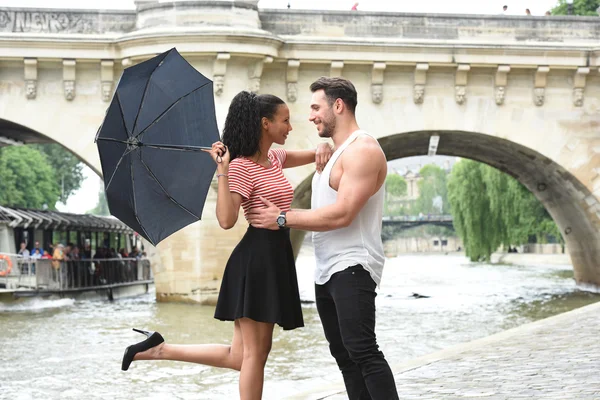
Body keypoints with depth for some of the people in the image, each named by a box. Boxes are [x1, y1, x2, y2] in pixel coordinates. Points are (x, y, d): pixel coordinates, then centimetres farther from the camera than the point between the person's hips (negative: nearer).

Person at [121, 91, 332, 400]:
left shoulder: (275, 159, 13)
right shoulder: (242, 167, -12)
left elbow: (312, 156, 25)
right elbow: (226, 220, -20)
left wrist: (323, 148, 1)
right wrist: (222, 171, -25)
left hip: (275, 258, 9)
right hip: (256, 259, -9)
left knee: (240, 356, 8)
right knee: (255, 353, -5)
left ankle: (159, 349, 14)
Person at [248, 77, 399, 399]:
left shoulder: (362, 150, -13)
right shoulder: (334, 153, 20)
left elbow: (341, 215, -22)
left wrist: (282, 218, -15)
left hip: (352, 267, -10)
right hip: (327, 271, 10)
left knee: (361, 351, -18)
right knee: (343, 355, 10)